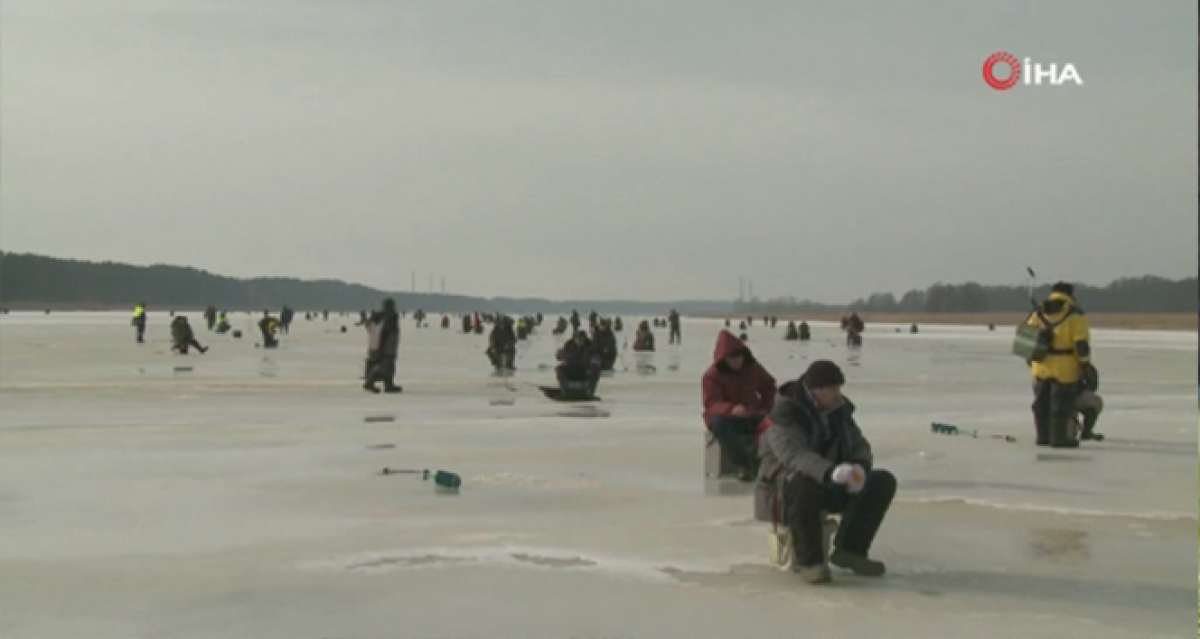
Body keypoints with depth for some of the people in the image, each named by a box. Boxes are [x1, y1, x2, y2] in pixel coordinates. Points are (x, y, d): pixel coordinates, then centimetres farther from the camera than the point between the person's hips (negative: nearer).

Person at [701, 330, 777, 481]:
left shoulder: (753, 368, 0)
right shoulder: (711, 376, -13)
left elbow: (768, 386, 18)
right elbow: (712, 404, -25)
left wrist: (766, 406, 1)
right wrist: (731, 409, -46)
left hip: (751, 416, 3)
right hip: (725, 416, -3)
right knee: (719, 423, -40)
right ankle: (742, 465, -29)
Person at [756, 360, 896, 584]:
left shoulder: (838, 410, 3)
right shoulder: (784, 415, -19)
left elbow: (859, 448, 2)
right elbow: (793, 454, -35)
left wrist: (859, 469, -23)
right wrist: (831, 472, -51)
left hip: (829, 487, 6)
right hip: (788, 488, -6)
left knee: (883, 481, -12)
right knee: (804, 485, -41)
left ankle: (849, 549, -14)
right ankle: (808, 559, -24)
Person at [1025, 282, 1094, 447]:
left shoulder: (1038, 312, 9)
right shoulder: (1074, 314, -7)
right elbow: (1081, 343, -13)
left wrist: (1031, 363, 16)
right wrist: (1086, 364, -5)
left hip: (1041, 366, 5)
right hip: (1064, 368, -5)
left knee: (1042, 403, 14)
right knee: (1062, 404, 2)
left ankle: (1043, 437, 20)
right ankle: (1059, 438, 3)